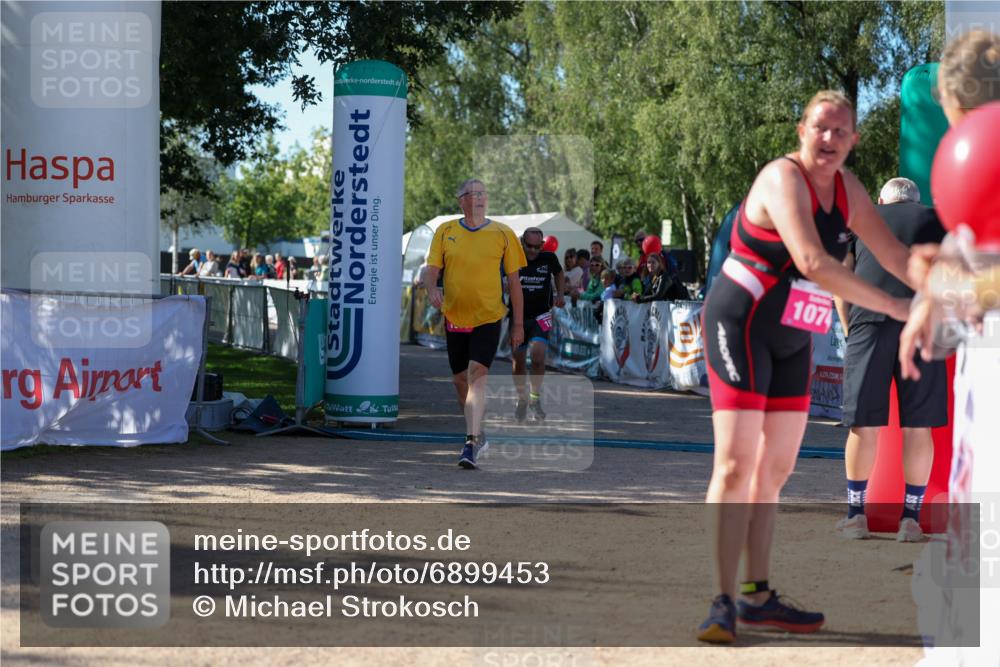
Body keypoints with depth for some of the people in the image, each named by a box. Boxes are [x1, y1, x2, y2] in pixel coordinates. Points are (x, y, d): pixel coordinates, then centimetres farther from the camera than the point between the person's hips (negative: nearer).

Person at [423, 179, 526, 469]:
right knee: (460, 380, 12)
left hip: (488, 317, -3)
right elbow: (431, 269, 1)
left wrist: (518, 324, 4)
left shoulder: (503, 234, 0)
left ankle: (471, 444, -24)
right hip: (454, 317, 3)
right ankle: (477, 432, 34)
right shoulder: (445, 232, 4)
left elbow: (514, 281, 4)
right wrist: (432, 289, -23)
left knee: (477, 375, -19)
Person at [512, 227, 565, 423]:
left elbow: (559, 274, 18)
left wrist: (560, 295, 6)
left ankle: (535, 398, -3)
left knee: (538, 356, -20)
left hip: (541, 317, -1)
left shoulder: (549, 258, -4)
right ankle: (522, 399, 26)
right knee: (518, 362, 5)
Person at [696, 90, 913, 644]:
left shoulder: (846, 188, 5)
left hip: (792, 340, 9)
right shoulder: (784, 179, -21)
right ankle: (723, 604, -16)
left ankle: (757, 596, 17)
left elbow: (894, 255, 14)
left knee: (774, 470, 10)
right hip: (738, 324, -9)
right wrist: (891, 307, -30)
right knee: (736, 465, -14)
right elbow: (812, 262, -33)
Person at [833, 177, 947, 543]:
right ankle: (911, 518, 7)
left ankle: (856, 513, 11)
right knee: (917, 425, 4)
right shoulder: (934, 219, 21)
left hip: (870, 320, 0)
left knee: (864, 423, 5)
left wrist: (850, 332, 22)